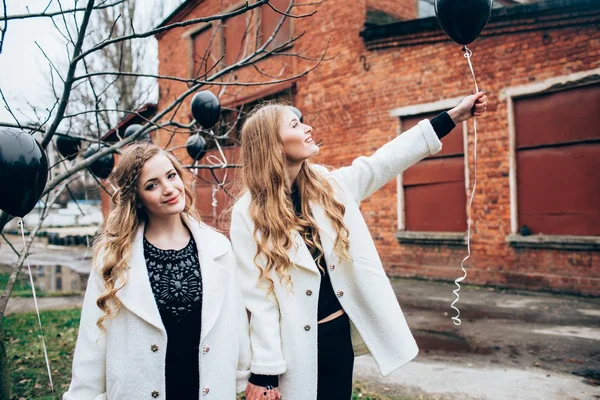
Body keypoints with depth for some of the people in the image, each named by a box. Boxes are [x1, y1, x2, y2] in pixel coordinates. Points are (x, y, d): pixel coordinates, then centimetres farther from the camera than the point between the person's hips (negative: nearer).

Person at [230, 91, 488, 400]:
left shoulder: (331, 186, 0)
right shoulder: (248, 213, -13)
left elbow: (387, 159, 2)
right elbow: (257, 296, -14)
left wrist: (454, 115, 2)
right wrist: (264, 370, -13)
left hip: (341, 331, 5)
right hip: (294, 345, -4)